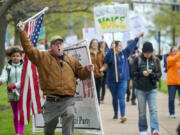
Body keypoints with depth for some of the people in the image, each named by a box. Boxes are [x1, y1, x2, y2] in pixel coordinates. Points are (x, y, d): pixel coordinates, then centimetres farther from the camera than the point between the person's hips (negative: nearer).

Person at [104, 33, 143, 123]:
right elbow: (106, 60, -25)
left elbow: (131, 46, 13)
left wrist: (137, 38, 14)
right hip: (112, 80, -1)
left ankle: (123, 115, -19)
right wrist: (111, 50, -30)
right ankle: (115, 114, 30)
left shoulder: (124, 53, 6)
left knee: (121, 98, -9)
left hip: (122, 79, 1)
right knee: (115, 98, 13)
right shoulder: (110, 55, -5)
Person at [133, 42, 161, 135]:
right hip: (140, 89, 0)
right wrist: (142, 73, -23)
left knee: (153, 110, -12)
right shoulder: (137, 60, 0)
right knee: (142, 111, 8)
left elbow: (159, 74, 0)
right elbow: (134, 73, -3)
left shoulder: (156, 60, 3)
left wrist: (152, 74, -21)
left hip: (152, 89, 0)